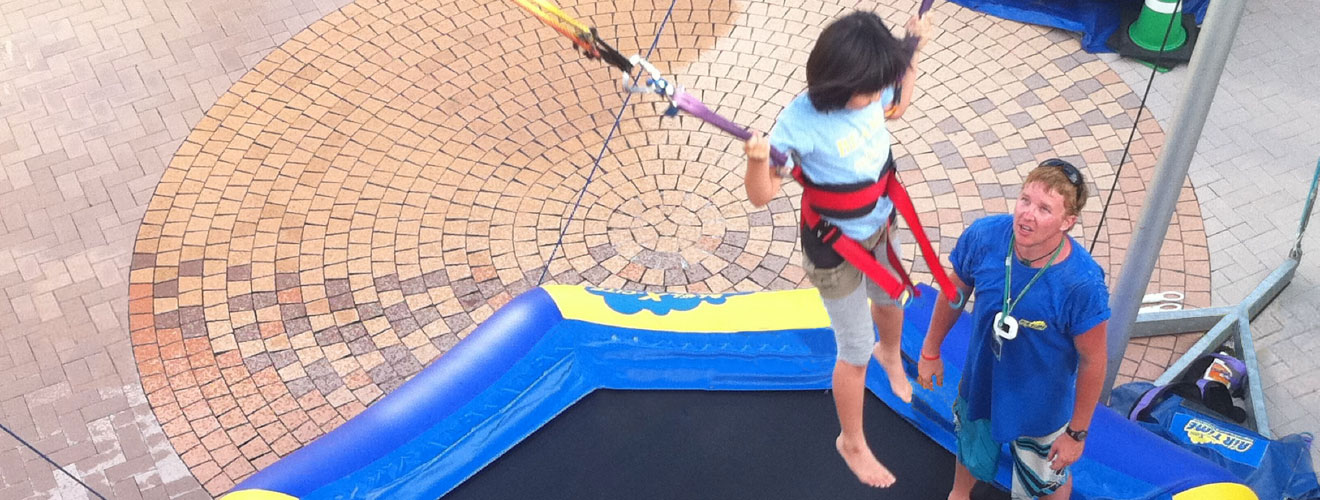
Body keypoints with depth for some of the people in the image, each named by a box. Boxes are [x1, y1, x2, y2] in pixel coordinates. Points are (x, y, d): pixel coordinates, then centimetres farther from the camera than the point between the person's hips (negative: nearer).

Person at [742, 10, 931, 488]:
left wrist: (914, 49, 5)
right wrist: (757, 159, -50)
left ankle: (891, 354, 72)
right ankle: (852, 443, 34)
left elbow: (897, 109, 10)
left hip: (880, 228, 7)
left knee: (890, 301, 34)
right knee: (856, 352, 8)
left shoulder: (870, 91, -16)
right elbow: (761, 196, -30)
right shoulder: (801, 121, -35)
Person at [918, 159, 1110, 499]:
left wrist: (1077, 432, -11)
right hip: (980, 384, 4)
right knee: (972, 451, 33)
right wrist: (931, 351, 7)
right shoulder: (983, 236, -26)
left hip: (1041, 409, -3)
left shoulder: (1083, 284, -36)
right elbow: (955, 291, -6)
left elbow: (1093, 362, -21)